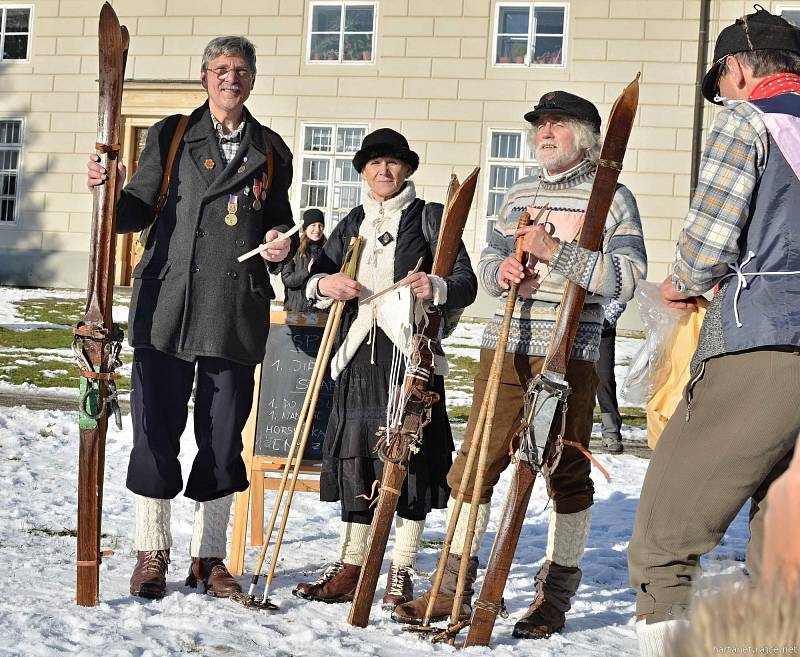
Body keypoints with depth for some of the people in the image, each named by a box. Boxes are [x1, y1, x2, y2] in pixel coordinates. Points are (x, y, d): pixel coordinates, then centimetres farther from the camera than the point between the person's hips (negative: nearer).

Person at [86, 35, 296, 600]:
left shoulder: (271, 151, 14)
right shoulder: (171, 136, 9)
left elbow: (278, 223, 20)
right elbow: (141, 211, 6)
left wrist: (281, 247, -2)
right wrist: (111, 193, -14)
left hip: (237, 315, 2)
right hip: (167, 307, -1)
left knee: (223, 438, 6)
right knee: (156, 430, -1)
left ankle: (210, 556, 18)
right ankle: (152, 553, 13)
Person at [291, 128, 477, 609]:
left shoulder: (429, 217, 6)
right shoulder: (352, 224, 20)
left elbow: (466, 283, -1)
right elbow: (314, 283, 19)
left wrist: (437, 288, -23)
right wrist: (324, 284, -5)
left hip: (411, 351, -4)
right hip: (360, 353, 4)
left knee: (410, 454, -3)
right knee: (355, 456, 4)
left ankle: (401, 573, 7)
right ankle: (351, 567, 13)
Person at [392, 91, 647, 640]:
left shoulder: (612, 198, 0)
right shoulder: (518, 195, 17)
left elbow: (627, 278, -10)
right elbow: (489, 261, 22)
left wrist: (557, 252, -18)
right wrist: (501, 270, -3)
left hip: (569, 354, -5)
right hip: (505, 348, 5)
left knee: (566, 471, 2)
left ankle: (556, 595, 14)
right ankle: (453, 589, 13)